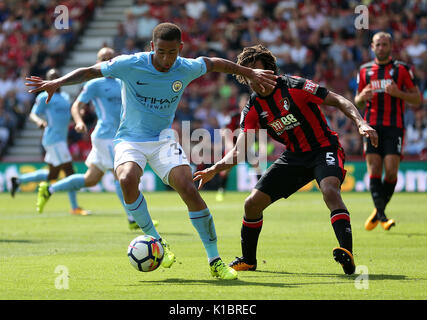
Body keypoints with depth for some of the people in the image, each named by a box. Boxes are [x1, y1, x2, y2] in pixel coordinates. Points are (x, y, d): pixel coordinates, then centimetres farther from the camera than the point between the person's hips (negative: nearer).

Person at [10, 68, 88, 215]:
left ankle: (18, 180, 25)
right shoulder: (45, 97, -6)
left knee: (52, 175, 12)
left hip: (61, 140, 9)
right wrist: (39, 121, -29)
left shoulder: (65, 97, 18)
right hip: (53, 139, -9)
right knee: (69, 170, -11)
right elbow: (33, 114, -7)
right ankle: (75, 207, -5)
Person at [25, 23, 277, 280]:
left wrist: (251, 73, 22)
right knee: (128, 180, -34)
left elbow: (216, 64, 14)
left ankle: (215, 261, -8)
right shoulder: (130, 65, -14)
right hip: (130, 140, -1)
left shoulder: (187, 69, -6)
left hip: (163, 139, 1)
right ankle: (156, 241, -14)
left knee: (189, 189, -20)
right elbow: (90, 72, -8)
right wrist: (57, 83, -21)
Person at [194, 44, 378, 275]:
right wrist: (214, 169, -20)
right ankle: (248, 260, 22)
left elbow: (338, 100, -14)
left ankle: (347, 254, -44)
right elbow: (239, 151, -3)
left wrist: (361, 123, -29)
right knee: (252, 203, -1)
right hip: (293, 156, 6)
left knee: (330, 190, -36)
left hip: (324, 149, -6)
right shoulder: (252, 110, -1)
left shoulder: (294, 87, -16)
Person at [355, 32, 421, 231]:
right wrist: (362, 97, -4)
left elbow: (417, 99, 6)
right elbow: (358, 102, 21)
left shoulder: (402, 69, 5)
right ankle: (382, 216, -9)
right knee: (374, 171, -9)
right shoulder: (365, 70, 13)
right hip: (372, 126, 2)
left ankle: (378, 211, 9)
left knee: (391, 171, -10)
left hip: (394, 127, -2)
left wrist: (398, 93, -12)